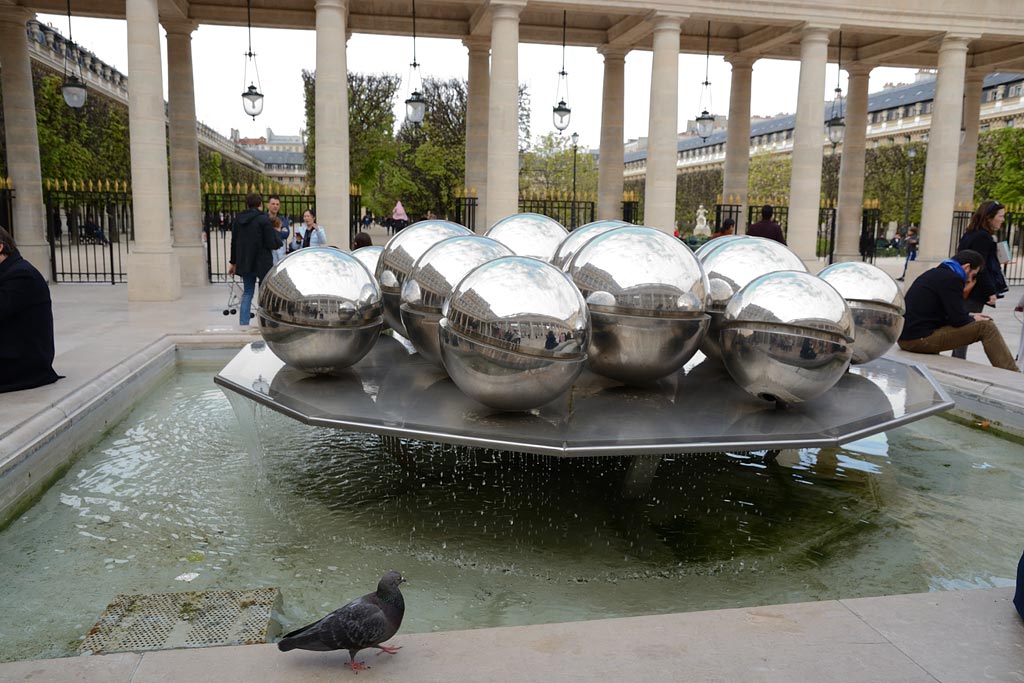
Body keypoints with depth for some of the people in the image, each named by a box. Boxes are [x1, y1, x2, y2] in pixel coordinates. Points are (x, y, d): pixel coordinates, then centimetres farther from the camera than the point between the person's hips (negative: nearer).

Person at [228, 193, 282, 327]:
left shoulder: (238, 219, 7)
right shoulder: (264, 219, -12)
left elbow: (234, 242, 11)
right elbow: (272, 243, -14)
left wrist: (233, 262, 18)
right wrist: (279, 241, 8)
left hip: (244, 263, 5)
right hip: (262, 263, -5)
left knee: (247, 293, 12)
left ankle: (243, 323, 5)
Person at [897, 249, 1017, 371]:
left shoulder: (935, 273, 18)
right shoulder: (952, 278, -11)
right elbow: (958, 320, -12)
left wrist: (969, 315, 22)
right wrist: (973, 319, 8)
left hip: (905, 337, 10)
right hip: (920, 339, -10)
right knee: (986, 327, -4)